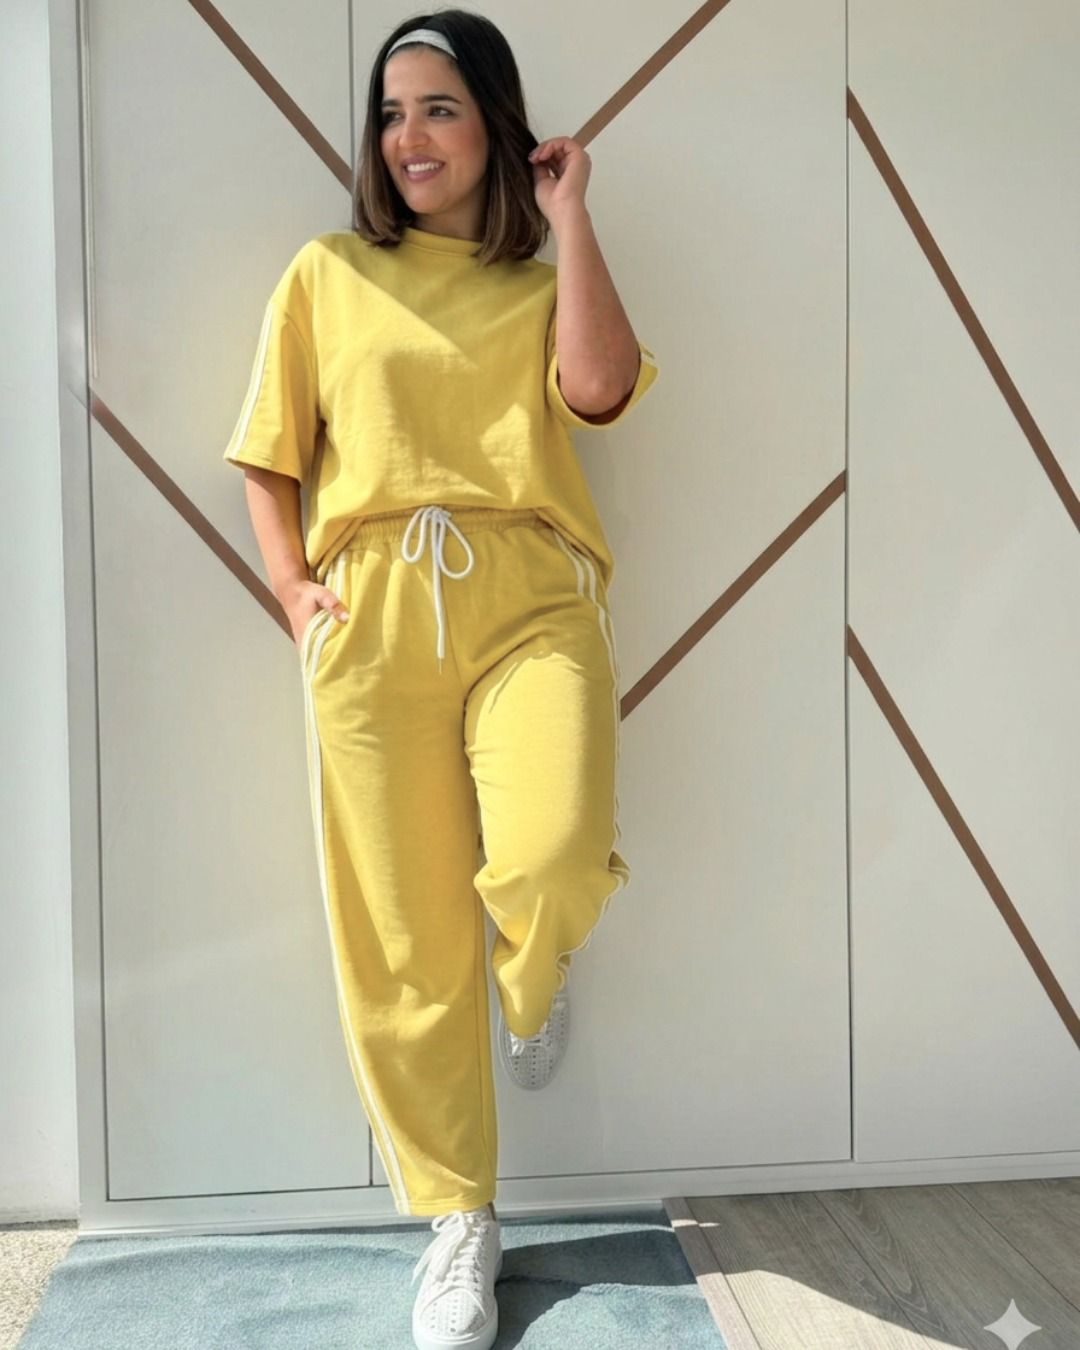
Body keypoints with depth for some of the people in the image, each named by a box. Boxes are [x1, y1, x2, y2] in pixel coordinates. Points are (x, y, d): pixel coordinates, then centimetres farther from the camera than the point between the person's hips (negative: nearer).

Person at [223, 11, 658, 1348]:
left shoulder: (541, 283, 18)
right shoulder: (326, 275, 17)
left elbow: (600, 389, -4)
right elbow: (269, 458, 13)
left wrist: (568, 217, 4)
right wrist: (294, 590, -1)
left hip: (530, 602, 0)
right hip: (372, 618, 1)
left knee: (549, 861, -27)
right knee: (401, 945, 1)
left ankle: (534, 976, 14)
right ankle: (459, 1220, 22)